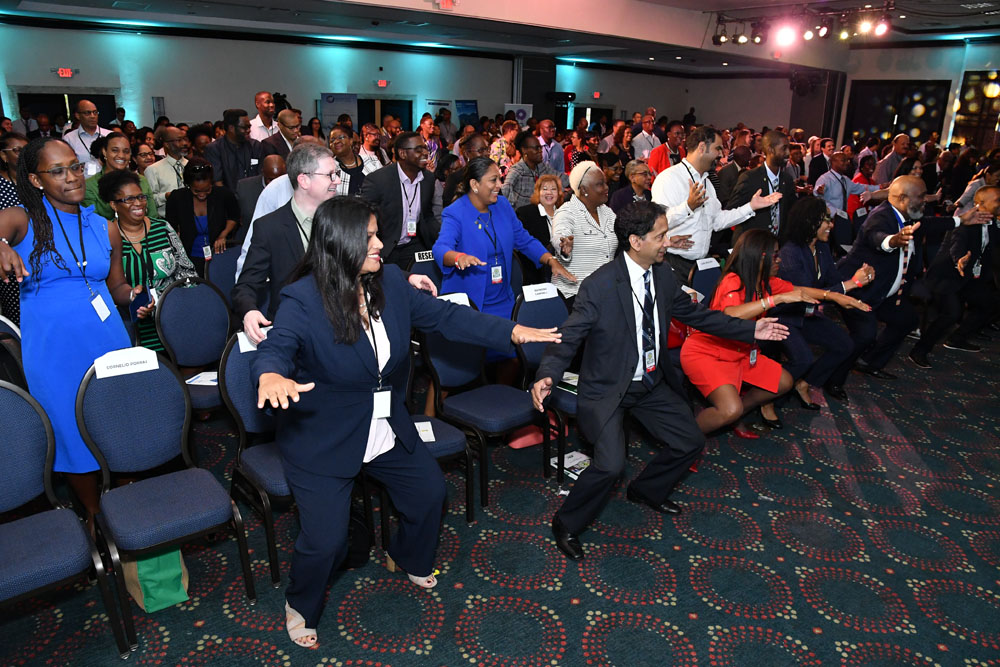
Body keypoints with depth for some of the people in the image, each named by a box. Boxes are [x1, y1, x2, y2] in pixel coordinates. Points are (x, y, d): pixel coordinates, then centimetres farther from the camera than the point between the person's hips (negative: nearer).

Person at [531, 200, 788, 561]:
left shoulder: (662, 274, -1)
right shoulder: (599, 286, -23)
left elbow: (694, 313, 11)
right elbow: (569, 335, -22)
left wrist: (750, 329, 9)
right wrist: (546, 376, -40)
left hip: (651, 383, 7)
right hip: (608, 387, -7)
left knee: (691, 442, 9)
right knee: (611, 463, -23)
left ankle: (645, 490, 37)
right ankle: (567, 523, 4)